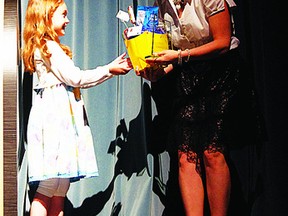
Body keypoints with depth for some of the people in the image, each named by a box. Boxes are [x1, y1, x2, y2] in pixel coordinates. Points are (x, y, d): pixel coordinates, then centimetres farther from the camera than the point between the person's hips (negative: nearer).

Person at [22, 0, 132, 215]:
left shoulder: (51, 48, 24)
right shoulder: (49, 46, -7)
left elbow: (75, 80, 22)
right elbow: (75, 78, -10)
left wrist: (112, 69, 20)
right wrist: (108, 70, -2)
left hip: (61, 117, 10)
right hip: (54, 118, -10)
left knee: (60, 191, 5)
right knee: (49, 187, -12)